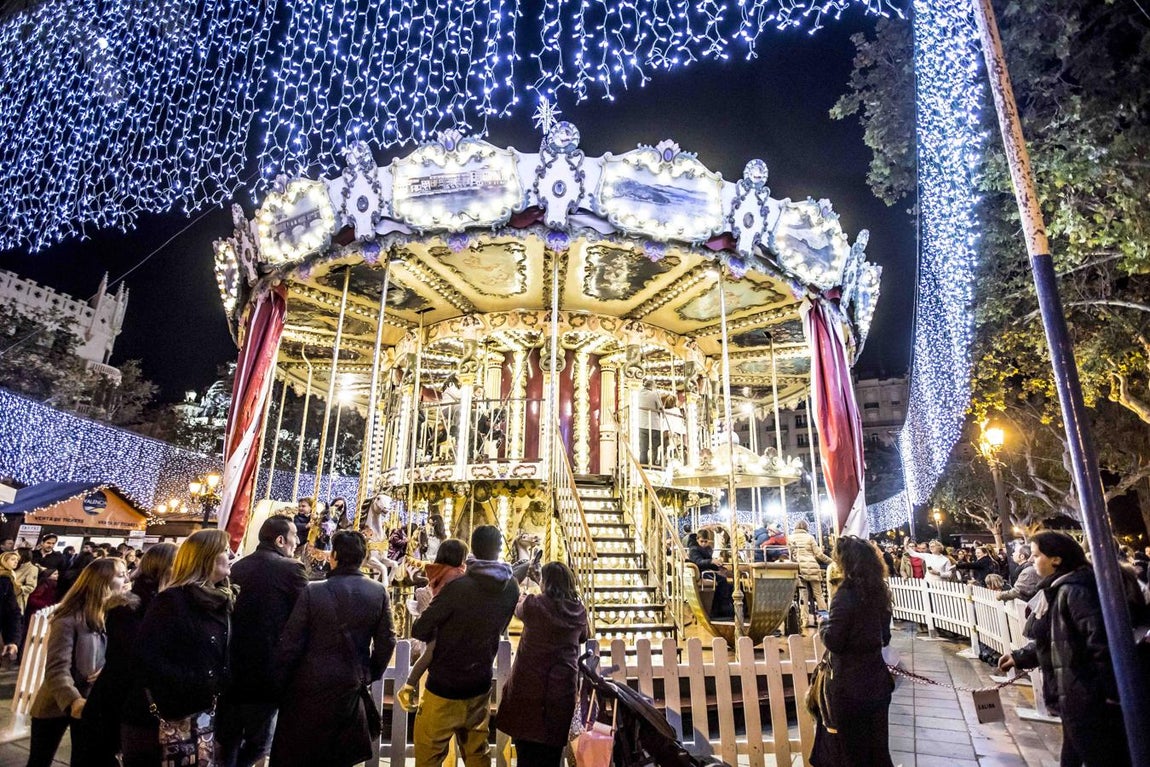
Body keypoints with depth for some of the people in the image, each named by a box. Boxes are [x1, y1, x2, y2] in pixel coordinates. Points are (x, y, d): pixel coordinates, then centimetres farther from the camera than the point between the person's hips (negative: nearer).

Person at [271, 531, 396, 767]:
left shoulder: (313, 592, -17)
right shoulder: (378, 592, -9)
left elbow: (290, 643, -12)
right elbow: (386, 641, -4)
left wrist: (279, 683, 2)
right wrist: (370, 675, 12)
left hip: (310, 688, -2)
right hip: (351, 688, 3)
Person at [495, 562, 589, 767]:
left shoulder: (533, 605, -11)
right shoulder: (579, 611, -3)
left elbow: (518, 608, 13)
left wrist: (523, 596, 33)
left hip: (529, 684, -2)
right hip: (562, 686, 2)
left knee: (526, 748, 12)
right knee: (552, 749, 14)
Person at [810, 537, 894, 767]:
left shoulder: (846, 595, -22)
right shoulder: (879, 591, 1)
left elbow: (833, 642, -21)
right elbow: (884, 637, 13)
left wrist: (824, 625, -3)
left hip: (850, 686, -7)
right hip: (876, 681, 7)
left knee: (852, 748, 11)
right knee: (876, 745, 21)